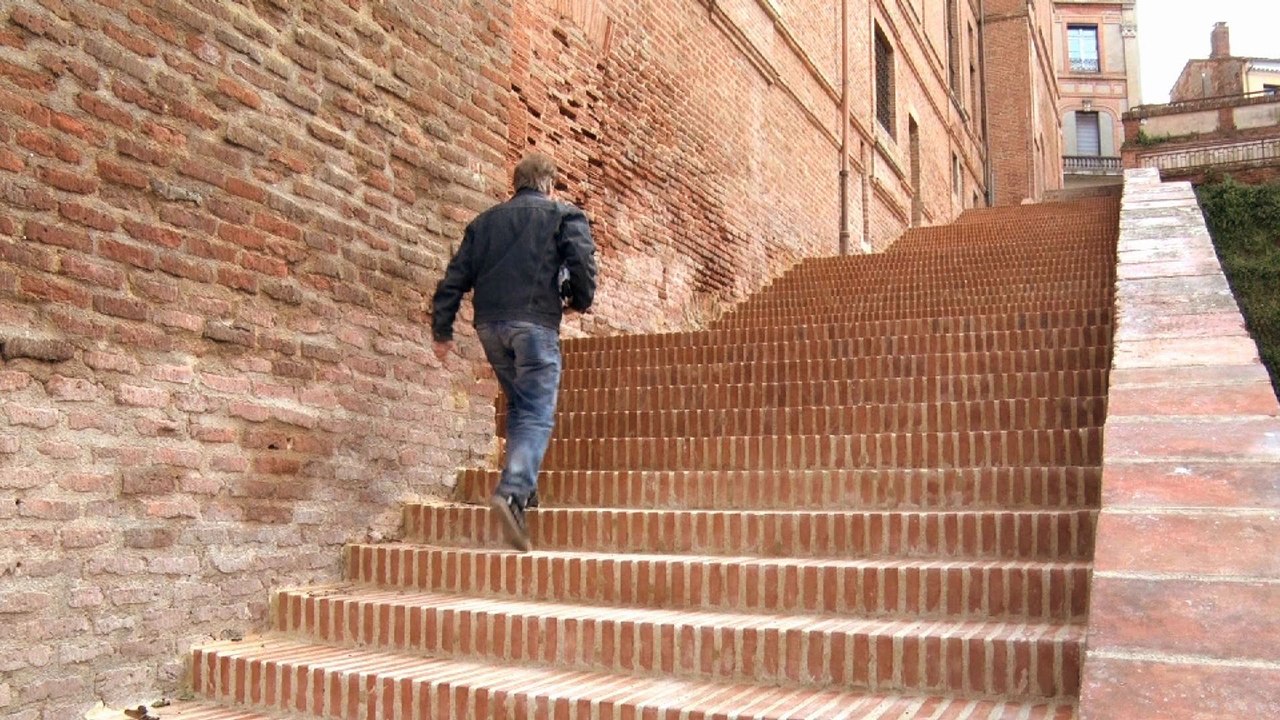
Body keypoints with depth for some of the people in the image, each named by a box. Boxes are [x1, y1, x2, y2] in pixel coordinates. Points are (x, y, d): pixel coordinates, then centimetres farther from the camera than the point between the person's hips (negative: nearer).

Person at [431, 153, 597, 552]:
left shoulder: (485, 220, 20)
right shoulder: (565, 216, 8)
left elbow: (455, 277, 14)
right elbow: (582, 261, -8)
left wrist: (442, 329, 17)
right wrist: (579, 301, 10)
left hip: (490, 324, 5)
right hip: (535, 322, -5)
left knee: (519, 406, 20)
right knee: (537, 414, -8)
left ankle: (522, 485, 20)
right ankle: (512, 492, -26)